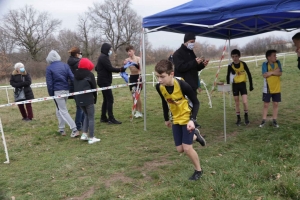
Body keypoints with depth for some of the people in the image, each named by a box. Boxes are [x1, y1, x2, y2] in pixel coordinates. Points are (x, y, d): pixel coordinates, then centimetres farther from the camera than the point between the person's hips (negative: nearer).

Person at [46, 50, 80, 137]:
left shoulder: (49, 68, -4)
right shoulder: (65, 65, 6)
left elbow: (49, 83, -5)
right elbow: (72, 77, -1)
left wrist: (51, 95, 3)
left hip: (57, 91, -5)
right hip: (66, 90, 5)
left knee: (63, 111, -1)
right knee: (59, 110, 20)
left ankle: (74, 129, -10)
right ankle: (61, 129, 23)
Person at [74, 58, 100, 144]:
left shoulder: (75, 74, 11)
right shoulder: (89, 74, -5)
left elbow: (75, 87, 10)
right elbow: (94, 87, -3)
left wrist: (77, 96, 11)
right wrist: (95, 98, 7)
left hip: (78, 99, 6)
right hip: (88, 99, -6)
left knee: (86, 115, 22)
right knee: (91, 118, 3)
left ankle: (84, 134, 15)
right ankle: (91, 138, 7)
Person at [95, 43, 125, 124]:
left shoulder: (102, 57, 18)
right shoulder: (104, 57, -13)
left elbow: (96, 68, 27)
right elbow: (110, 68, -19)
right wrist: (120, 69, -14)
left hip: (103, 81, 10)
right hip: (105, 82, -10)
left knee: (106, 99, 12)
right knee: (110, 99, -10)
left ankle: (103, 117, 17)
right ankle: (111, 118, -9)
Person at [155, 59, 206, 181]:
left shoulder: (182, 85, -29)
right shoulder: (159, 87, -14)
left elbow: (196, 102, -18)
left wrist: (192, 120, -28)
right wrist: (166, 119, 15)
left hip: (187, 118, -5)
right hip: (176, 120, 5)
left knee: (187, 148, -9)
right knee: (180, 149, 6)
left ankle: (198, 170, 18)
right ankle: (195, 135, 36)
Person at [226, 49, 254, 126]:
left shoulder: (243, 64, -8)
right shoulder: (230, 66, -8)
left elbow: (249, 74, 2)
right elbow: (228, 76, 1)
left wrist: (251, 85, 3)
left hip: (243, 84, -1)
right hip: (235, 85, 1)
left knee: (245, 102, -10)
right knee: (237, 103, 7)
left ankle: (246, 116, 15)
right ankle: (238, 118, 20)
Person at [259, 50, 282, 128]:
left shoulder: (278, 63, 1)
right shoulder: (265, 64, -8)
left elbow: (280, 73, -9)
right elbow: (264, 75, -20)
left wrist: (270, 72, -19)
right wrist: (274, 71, -16)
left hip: (276, 88, 3)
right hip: (267, 89, -3)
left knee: (275, 104, 8)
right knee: (266, 105, 4)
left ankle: (275, 121, 18)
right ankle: (263, 120, 14)